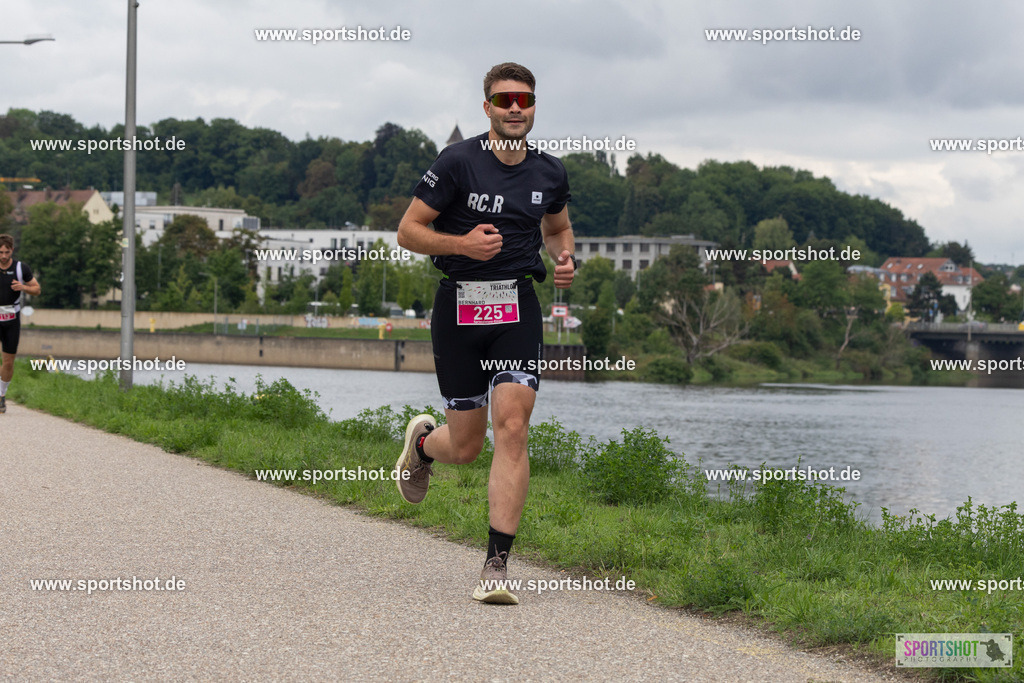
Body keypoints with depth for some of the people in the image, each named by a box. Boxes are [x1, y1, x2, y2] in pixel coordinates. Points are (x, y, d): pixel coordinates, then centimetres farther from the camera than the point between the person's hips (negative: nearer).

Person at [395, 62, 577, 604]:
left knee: (512, 428, -14)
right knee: (465, 447, 4)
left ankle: (496, 567, -12)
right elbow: (408, 231, -5)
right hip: (459, 306, -2)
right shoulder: (458, 162, -7)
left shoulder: (549, 174, 6)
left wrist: (565, 259, 5)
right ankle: (422, 441, 44)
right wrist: (462, 243, -20)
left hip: (517, 307, 2)